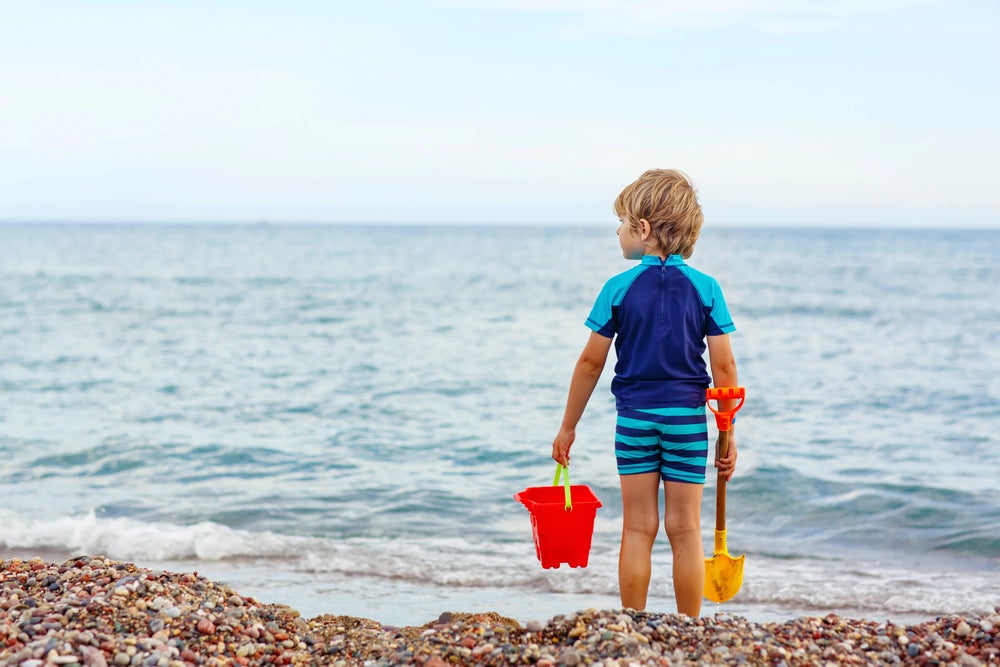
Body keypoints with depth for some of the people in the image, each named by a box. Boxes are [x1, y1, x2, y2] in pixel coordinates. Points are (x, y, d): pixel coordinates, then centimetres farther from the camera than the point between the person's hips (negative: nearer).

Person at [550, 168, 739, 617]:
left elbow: (591, 362, -1)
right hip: (688, 416, 1)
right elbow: (723, 367, -3)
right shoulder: (705, 288, -2)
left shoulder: (619, 289, -4)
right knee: (685, 530, 6)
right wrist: (729, 434, 5)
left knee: (638, 528, 7)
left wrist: (568, 426, 9)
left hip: (634, 416, 0)